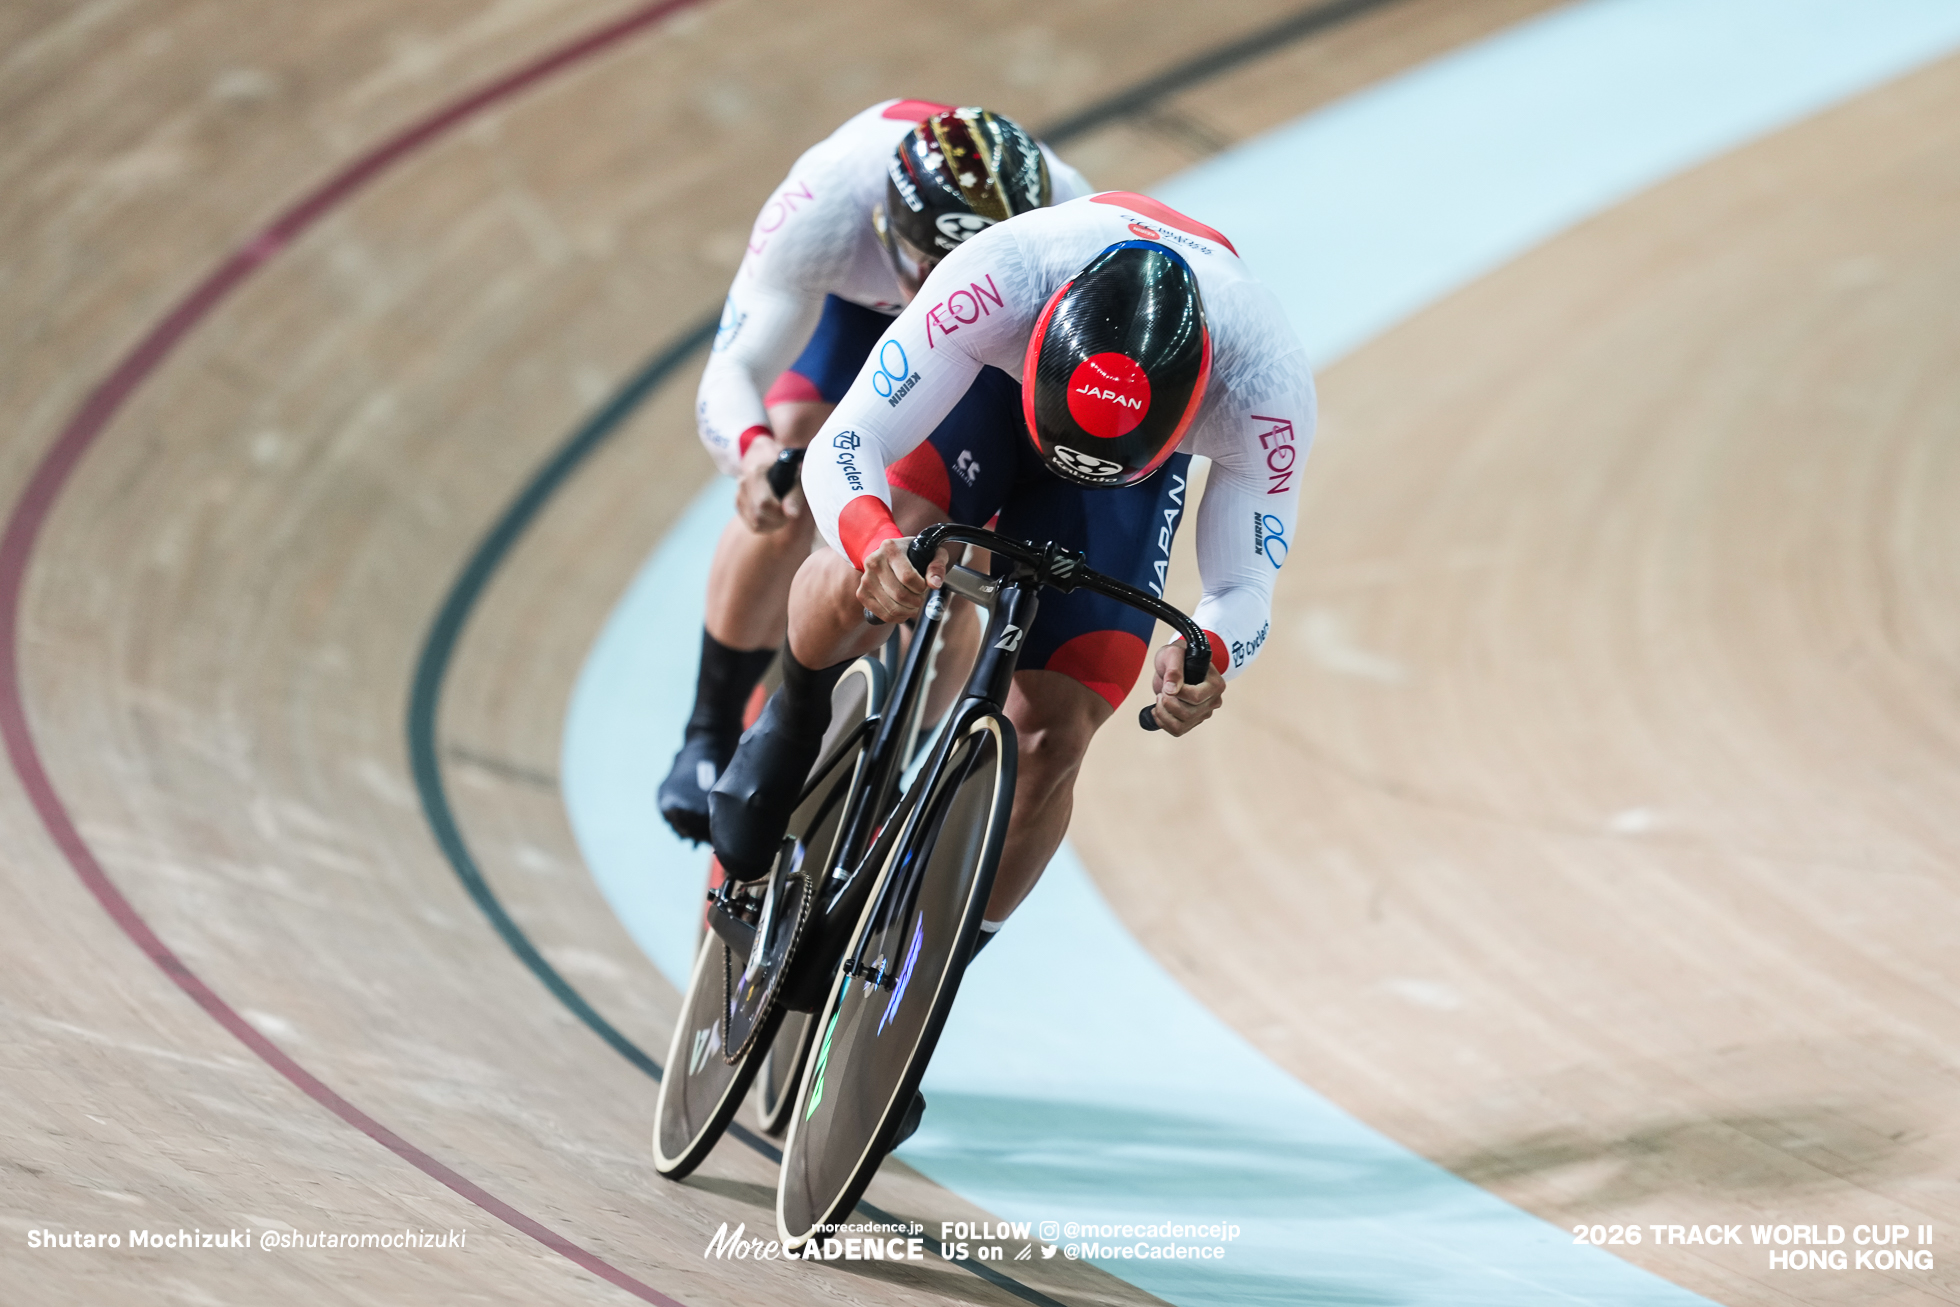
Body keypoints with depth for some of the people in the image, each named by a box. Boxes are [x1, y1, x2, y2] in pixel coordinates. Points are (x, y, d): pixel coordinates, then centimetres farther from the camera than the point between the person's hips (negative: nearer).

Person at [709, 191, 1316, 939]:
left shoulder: (1267, 383, -38)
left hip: (1143, 463, 1)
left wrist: (1205, 656, -50)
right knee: (866, 577, -30)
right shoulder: (1000, 279, -43)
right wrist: (875, 545, -61)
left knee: (1051, 734, -12)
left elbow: (1246, 587, -26)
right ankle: (797, 718, 6)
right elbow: (844, 445, -38)